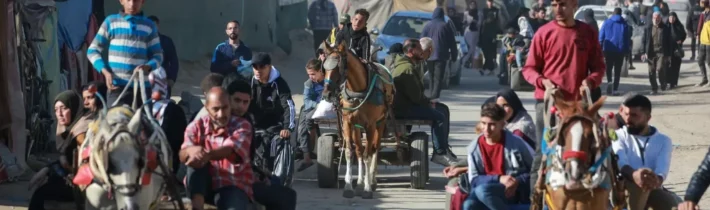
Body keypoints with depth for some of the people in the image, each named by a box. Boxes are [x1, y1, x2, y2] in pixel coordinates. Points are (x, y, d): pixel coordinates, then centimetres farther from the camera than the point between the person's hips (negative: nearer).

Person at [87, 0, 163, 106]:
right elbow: (93, 50, 9)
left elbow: (158, 55, 11)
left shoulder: (149, 26, 9)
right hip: (117, 87, -1)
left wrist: (148, 67, -13)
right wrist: (105, 72, -8)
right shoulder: (111, 22, 6)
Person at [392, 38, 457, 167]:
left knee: (443, 109, 13)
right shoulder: (407, 68, -19)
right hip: (402, 108, -12)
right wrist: (428, 102, -6)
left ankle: (444, 149, 15)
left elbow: (416, 92, 20)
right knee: (439, 116, -20)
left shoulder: (408, 65, 18)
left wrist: (427, 101, 6)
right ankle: (439, 153, -12)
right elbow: (416, 96, -22)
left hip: (406, 103, 12)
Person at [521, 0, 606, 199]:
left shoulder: (588, 32, 4)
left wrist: (591, 80, -12)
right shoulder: (544, 32, -2)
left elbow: (599, 66, 9)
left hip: (578, 101, 3)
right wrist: (543, 81, -17)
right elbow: (529, 68, 2)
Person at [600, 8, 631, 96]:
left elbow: (601, 36, 0)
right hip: (620, 50, 0)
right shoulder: (624, 24, 2)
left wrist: (600, 48, 5)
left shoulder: (607, 22, 1)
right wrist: (626, 49, 8)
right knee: (617, 70, 7)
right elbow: (628, 38, 2)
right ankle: (615, 89, 1)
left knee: (608, 68, 12)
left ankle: (609, 81, -16)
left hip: (608, 49, 0)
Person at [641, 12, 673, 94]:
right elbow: (643, 41, 9)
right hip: (651, 53, 3)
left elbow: (670, 42, 6)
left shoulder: (666, 29, 5)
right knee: (651, 72, 2)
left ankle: (663, 83, 9)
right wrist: (643, 52, -1)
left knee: (660, 69, -17)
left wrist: (669, 54, 1)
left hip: (661, 53, -3)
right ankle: (654, 89, 14)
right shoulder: (648, 29, 10)